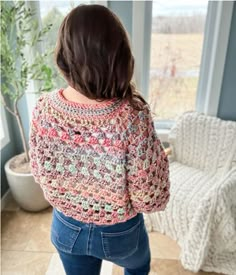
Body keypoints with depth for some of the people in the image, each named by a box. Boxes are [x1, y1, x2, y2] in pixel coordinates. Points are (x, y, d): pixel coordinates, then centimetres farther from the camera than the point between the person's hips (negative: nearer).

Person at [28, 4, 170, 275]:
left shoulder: (43, 108, -20)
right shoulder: (133, 116, -33)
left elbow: (39, 173, -5)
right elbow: (151, 201, -24)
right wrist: (160, 158, -6)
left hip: (66, 227, 3)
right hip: (119, 232, -2)